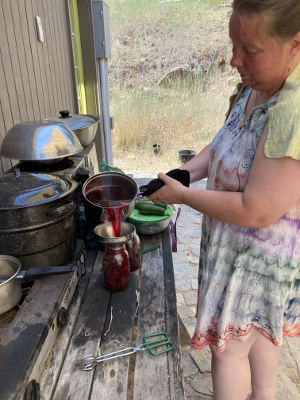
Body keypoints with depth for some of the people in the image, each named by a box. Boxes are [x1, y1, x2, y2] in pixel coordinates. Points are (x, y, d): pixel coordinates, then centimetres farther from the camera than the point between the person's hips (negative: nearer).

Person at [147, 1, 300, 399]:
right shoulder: (255, 87, -1)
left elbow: (257, 211, -32)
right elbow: (222, 147, 9)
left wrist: (183, 196, -21)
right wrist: (180, 175, -6)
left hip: (263, 254, -9)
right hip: (242, 244, 9)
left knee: (228, 347, 11)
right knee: (257, 329, 29)